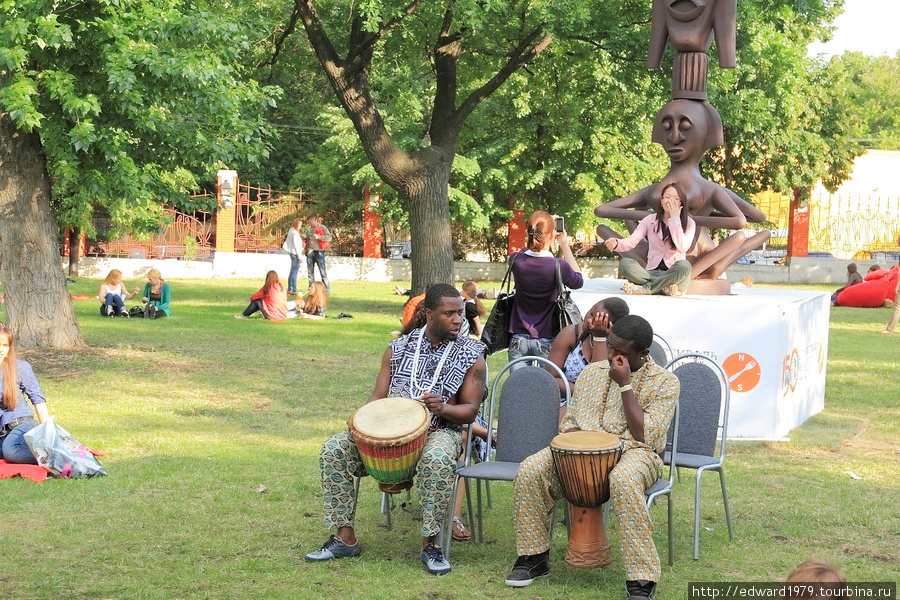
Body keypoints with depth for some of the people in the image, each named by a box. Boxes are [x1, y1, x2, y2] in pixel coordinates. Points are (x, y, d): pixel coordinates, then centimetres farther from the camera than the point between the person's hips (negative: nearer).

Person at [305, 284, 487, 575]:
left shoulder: (471, 356, 4)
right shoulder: (398, 348, 12)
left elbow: (470, 410, 0)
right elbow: (378, 395, 10)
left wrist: (442, 408, -22)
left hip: (440, 431, -3)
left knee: (438, 460, -40)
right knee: (334, 449, -18)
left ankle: (430, 543, -24)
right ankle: (345, 538, -10)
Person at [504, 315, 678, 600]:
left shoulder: (664, 383, -3)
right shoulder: (592, 372, 12)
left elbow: (646, 436, -13)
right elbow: (569, 421, 19)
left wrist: (625, 384, -14)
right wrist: (573, 432, -6)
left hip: (632, 451, -4)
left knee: (624, 480, -41)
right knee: (530, 471, -23)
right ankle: (533, 558, -6)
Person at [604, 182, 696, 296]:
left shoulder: (689, 223, 2)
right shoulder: (650, 220, 8)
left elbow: (682, 248, -15)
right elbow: (632, 241, -6)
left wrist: (674, 219, -12)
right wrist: (616, 243, -28)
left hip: (675, 275, -2)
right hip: (652, 273, 2)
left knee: (684, 265, -37)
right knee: (625, 263, -26)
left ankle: (644, 288, -30)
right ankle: (665, 288, -36)